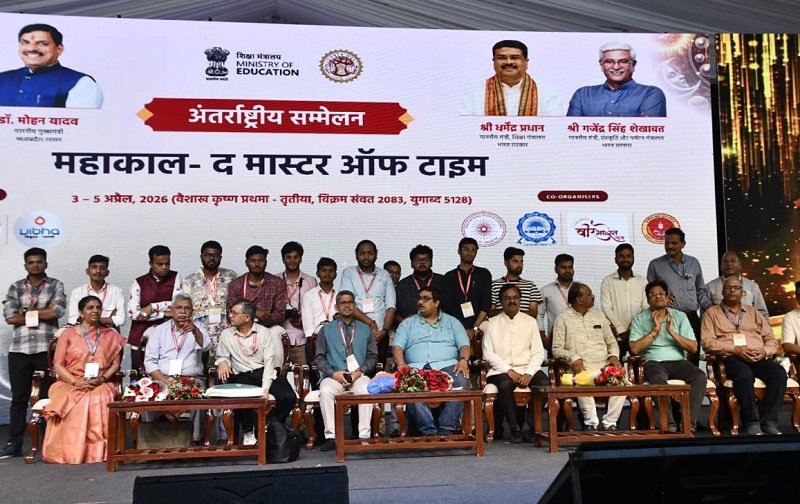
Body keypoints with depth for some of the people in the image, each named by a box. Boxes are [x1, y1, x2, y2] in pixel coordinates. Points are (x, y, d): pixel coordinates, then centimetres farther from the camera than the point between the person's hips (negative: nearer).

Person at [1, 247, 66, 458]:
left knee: (48, 397, 2)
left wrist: (27, 311, -4)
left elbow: (58, 311, -9)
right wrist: (43, 311, -4)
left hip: (47, 349, -2)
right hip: (19, 349, 2)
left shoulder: (56, 285, 7)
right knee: (19, 398, 5)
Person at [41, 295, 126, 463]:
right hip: (69, 383, -1)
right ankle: (71, 451, -28)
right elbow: (57, 364, 2)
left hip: (100, 384, 1)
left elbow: (115, 363, 10)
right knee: (72, 401, -35)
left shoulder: (111, 336, 13)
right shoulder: (68, 333, 8)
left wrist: (103, 378, -11)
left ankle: (97, 450, -29)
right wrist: (75, 381, -13)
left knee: (98, 399, -35)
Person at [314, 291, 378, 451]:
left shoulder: (365, 329, 20)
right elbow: (319, 357, 8)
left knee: (366, 390, -34)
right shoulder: (327, 329, 17)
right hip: (334, 376, 0)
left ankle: (364, 435, -30)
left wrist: (360, 371, -7)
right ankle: (331, 436, -29)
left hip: (359, 376, 0)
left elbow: (373, 356, 12)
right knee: (325, 391, -33)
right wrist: (333, 373, -9)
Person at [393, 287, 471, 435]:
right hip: (417, 367, 0)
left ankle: (446, 429, -31)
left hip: (447, 365, 0)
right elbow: (397, 346, 10)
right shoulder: (408, 323, 23)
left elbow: (464, 345, 11)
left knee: (461, 382, -34)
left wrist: (463, 360, -11)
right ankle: (428, 430, -35)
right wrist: (401, 364, -11)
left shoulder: (452, 322, 22)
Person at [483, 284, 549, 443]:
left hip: (527, 369, 2)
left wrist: (529, 373, -11)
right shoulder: (492, 323, 9)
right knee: (505, 384, -36)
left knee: (544, 383, -28)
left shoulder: (530, 321, 14)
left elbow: (538, 352, 6)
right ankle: (515, 428, -23)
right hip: (501, 370, -2)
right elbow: (488, 354, 0)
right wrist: (509, 371, -12)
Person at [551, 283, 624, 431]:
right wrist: (573, 357, -17)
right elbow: (556, 349, 1)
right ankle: (591, 422, -20)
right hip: (581, 368, -4)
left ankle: (610, 423, -16)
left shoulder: (598, 315, 21)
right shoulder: (563, 319, 7)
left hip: (604, 366, 4)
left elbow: (611, 342, 23)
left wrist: (613, 355, 1)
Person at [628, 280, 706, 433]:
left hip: (678, 362, 3)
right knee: (658, 380, -37)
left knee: (700, 377, -28)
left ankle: (690, 424, -29)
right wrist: (655, 330, -4)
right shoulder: (639, 319, 11)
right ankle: (669, 425, -35)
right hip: (653, 362, -2)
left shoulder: (680, 316, 16)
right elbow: (635, 349, -3)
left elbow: (693, 348, 7)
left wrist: (672, 332, -5)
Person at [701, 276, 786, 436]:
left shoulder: (753, 312, 24)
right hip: (731, 358, -4)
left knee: (779, 373, -28)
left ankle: (769, 421, -24)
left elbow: (771, 340, 19)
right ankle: (752, 422, -30)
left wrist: (764, 351, -5)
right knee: (744, 374, -37)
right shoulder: (712, 312, 12)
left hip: (758, 358, 4)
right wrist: (735, 349, -14)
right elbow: (707, 343, -1)